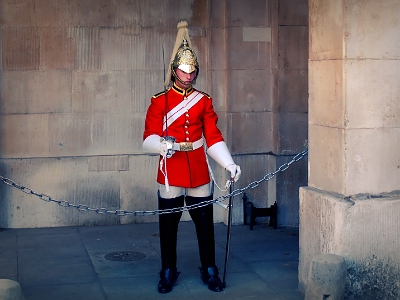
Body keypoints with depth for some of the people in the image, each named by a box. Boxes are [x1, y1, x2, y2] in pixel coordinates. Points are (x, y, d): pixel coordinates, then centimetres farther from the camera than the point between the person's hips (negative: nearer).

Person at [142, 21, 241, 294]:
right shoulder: (159, 101, -1)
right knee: (168, 225, 5)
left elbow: (214, 137, 4)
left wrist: (229, 164, -7)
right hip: (171, 172, -2)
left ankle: (210, 271, 20)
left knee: (205, 224, 7)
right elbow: (149, 138, -7)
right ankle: (168, 273, 19)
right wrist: (161, 144, -30)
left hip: (199, 171, 2)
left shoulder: (204, 101, 6)